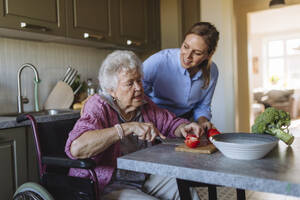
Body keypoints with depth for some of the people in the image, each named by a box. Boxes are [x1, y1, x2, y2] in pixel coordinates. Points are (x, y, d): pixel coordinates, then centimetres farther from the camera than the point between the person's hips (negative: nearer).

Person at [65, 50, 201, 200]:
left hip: (144, 178, 7)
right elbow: (76, 148, -34)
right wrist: (129, 127, -36)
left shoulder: (143, 103, 4)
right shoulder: (98, 106, -17)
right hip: (107, 187, -6)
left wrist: (183, 128, -8)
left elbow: (170, 123, 17)